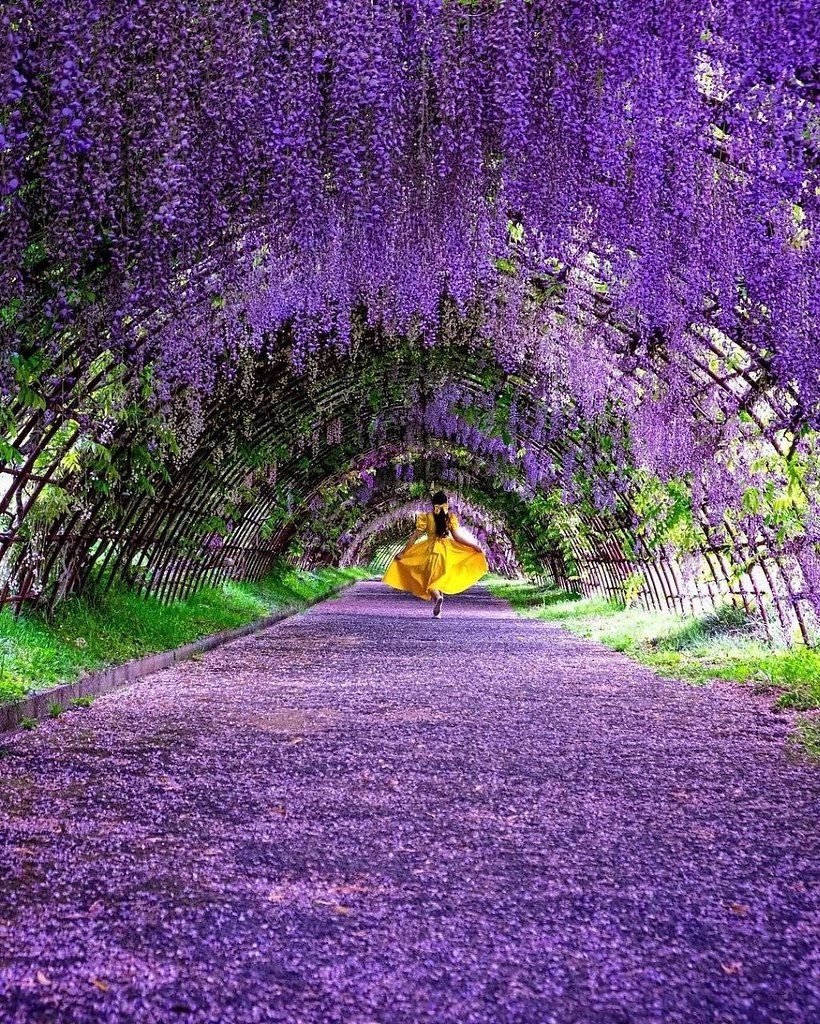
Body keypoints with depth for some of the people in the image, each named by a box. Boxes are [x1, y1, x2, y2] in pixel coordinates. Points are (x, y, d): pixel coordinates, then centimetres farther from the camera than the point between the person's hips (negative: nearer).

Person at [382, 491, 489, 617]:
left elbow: (414, 537, -5)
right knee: (440, 579, 15)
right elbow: (457, 537, -4)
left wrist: (402, 552, 0)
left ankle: (437, 597, -29)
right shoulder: (451, 518, -1)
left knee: (429, 579, 3)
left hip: (430, 550, -2)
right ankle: (437, 611, 14)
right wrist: (474, 546, 4)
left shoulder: (425, 517, -4)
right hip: (447, 551, 2)